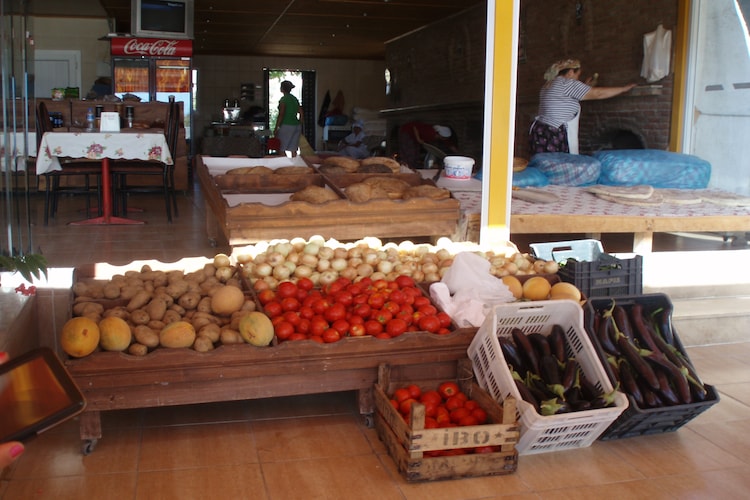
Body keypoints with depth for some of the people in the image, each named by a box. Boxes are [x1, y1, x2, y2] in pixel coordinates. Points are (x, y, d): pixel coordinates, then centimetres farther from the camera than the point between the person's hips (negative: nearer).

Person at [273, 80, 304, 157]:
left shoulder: (283, 99, -9)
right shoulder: (295, 99, 12)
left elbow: (281, 115, -14)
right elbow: (301, 113, 12)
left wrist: (276, 128, -11)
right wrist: (299, 125, 19)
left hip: (286, 126, -7)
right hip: (297, 126, 7)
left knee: (281, 149, -3)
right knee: (293, 149, 9)